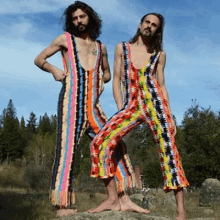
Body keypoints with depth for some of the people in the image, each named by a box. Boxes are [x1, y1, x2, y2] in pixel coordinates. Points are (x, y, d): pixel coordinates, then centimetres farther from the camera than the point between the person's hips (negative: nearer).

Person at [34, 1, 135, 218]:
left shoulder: (100, 47, 21)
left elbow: (107, 72, 33)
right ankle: (61, 205, -10)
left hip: (93, 105, 5)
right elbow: (39, 59, 16)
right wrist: (53, 69, -2)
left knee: (115, 143, 0)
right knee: (67, 149, -11)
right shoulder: (65, 39, 12)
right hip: (71, 100, -4)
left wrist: (102, 80, 11)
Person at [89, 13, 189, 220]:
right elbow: (117, 80, 11)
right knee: (100, 143, -14)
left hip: (154, 103, -1)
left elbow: (161, 85, 13)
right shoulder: (122, 48, 16)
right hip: (130, 107, 1)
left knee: (168, 152, -9)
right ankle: (113, 198, -2)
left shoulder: (159, 54, 14)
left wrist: (169, 116, 4)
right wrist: (120, 110, 0)